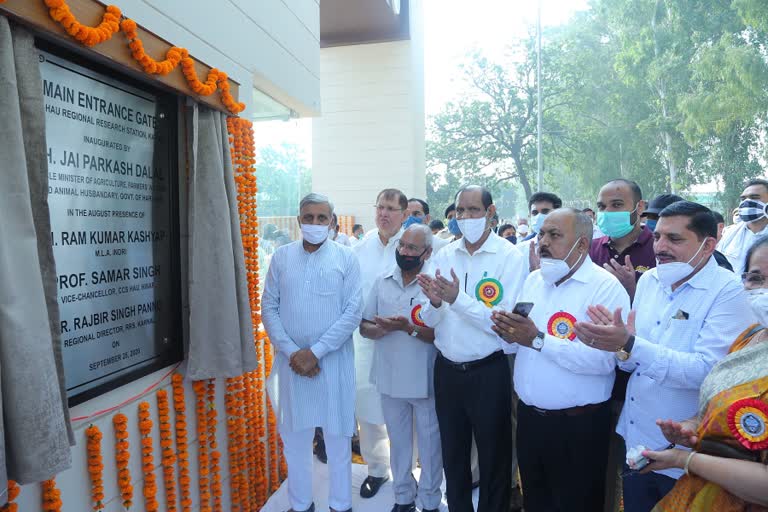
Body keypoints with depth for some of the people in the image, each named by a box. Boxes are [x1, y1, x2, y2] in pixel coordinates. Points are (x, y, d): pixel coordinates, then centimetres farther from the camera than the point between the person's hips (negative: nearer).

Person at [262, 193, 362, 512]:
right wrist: (291, 352, -9)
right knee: (294, 437, 13)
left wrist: (315, 351, -14)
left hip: (334, 360, -2)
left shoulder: (346, 258, -3)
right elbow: (269, 309, 2)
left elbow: (353, 312, -8)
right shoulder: (281, 257, 4)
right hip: (291, 360, 2)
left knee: (338, 437, 9)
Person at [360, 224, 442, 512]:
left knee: (429, 444, 13)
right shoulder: (382, 281, 1)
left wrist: (408, 327, -29)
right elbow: (364, 326, 3)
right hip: (390, 378, 4)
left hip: (424, 380, -4)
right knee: (398, 442, 20)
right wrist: (381, 329, -18)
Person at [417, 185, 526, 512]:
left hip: (488, 372, -4)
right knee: (452, 455, 21)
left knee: (493, 458, 15)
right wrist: (434, 303, -20)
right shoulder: (443, 256, 2)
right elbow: (429, 321, 1)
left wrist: (457, 299, -27)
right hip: (447, 370, 5)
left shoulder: (509, 257, -11)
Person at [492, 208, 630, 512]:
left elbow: (605, 359, -28)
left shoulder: (606, 287, -16)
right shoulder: (533, 280, 7)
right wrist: (508, 334, -11)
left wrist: (538, 340, -28)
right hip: (528, 417, 6)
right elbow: (514, 346, 11)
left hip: (578, 425, -6)